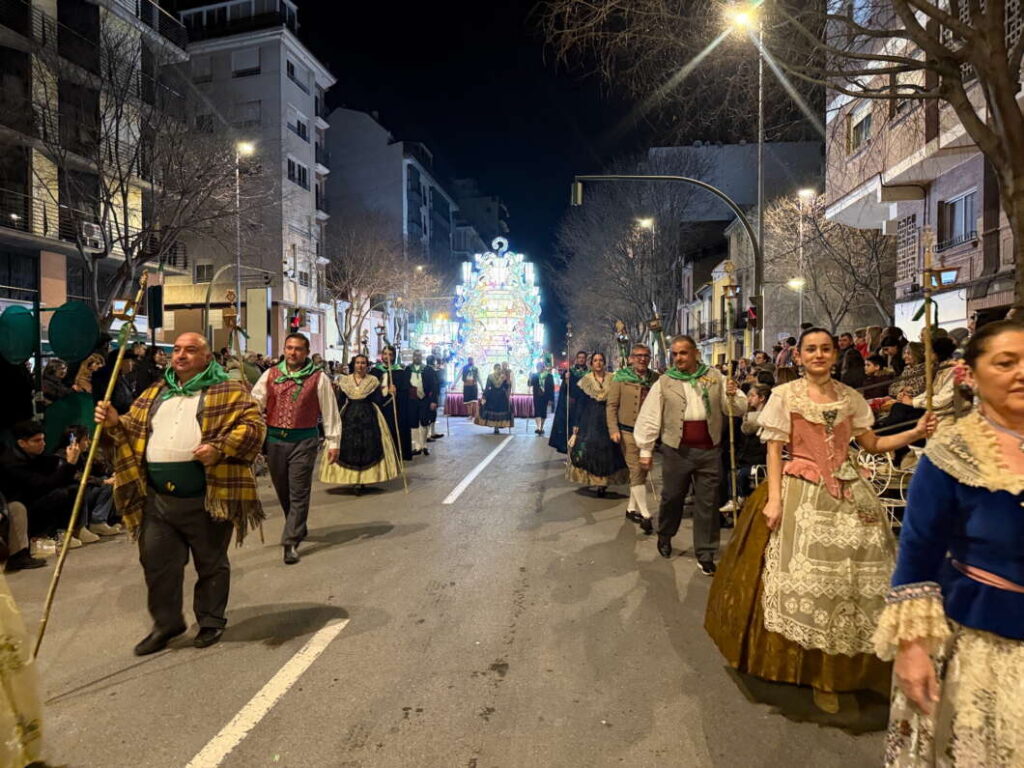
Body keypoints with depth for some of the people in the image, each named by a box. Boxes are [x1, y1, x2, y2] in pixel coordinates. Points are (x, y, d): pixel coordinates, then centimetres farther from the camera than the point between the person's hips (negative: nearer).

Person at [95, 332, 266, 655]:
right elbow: (135, 429, 22)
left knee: (211, 564, 10)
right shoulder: (155, 393, 15)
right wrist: (115, 422, 1)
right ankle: (166, 623, 30)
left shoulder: (229, 392, -5)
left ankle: (211, 621, 28)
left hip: (206, 498, -5)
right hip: (158, 498, 5)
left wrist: (219, 448, -25)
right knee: (157, 562, 11)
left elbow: (254, 425, -13)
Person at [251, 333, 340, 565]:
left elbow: (329, 411, -1)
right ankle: (297, 528, 36)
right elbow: (256, 402, 2)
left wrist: (333, 442, -3)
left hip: (304, 441, -4)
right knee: (282, 490, 16)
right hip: (275, 439, 4)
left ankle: (291, 542, 2)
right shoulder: (271, 375, 7)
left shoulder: (318, 378, -3)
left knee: (298, 493, -3)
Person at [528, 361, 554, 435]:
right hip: (537, 396, 0)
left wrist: (551, 398, -6)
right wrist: (531, 378, -21)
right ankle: (538, 427, -16)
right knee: (537, 411, -10)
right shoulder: (534, 375, 6)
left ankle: (541, 428, 17)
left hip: (545, 397, 0)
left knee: (543, 412, 6)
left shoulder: (549, 376, 0)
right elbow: (530, 384, -3)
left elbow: (552, 387, -1)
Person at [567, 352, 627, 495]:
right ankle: (592, 480, 6)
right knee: (588, 449, -5)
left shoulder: (612, 380, 3)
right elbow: (579, 404, 3)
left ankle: (604, 481, 7)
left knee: (607, 450, -1)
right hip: (589, 420, 0)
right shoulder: (585, 381, 3)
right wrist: (576, 424, -1)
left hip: (608, 419, 0)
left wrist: (617, 424, -2)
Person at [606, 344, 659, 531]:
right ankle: (645, 515, -2)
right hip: (628, 432, -4)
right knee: (636, 471, -6)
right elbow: (611, 405, -5)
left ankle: (632, 508, 26)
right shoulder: (621, 378, -4)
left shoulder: (655, 379, 4)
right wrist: (614, 429, -13)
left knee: (642, 471, 12)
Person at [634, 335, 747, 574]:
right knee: (672, 497, 13)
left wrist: (732, 396, -16)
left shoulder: (715, 378, 3)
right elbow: (650, 417, 0)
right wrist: (645, 450, 0)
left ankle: (705, 554, 19)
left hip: (709, 451, 1)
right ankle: (664, 536, 39)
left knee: (707, 503, 7)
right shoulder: (664, 382, -1)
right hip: (677, 450, -1)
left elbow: (738, 410, 6)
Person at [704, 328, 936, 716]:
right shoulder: (785, 395, -2)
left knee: (857, 575, 5)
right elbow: (774, 450, -5)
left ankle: (838, 669, 21)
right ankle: (814, 669, 12)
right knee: (809, 577, -4)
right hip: (803, 493, -4)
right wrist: (774, 499, -13)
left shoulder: (850, 397, 9)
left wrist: (916, 433, -4)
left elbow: (872, 444, 11)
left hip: (849, 493, 4)